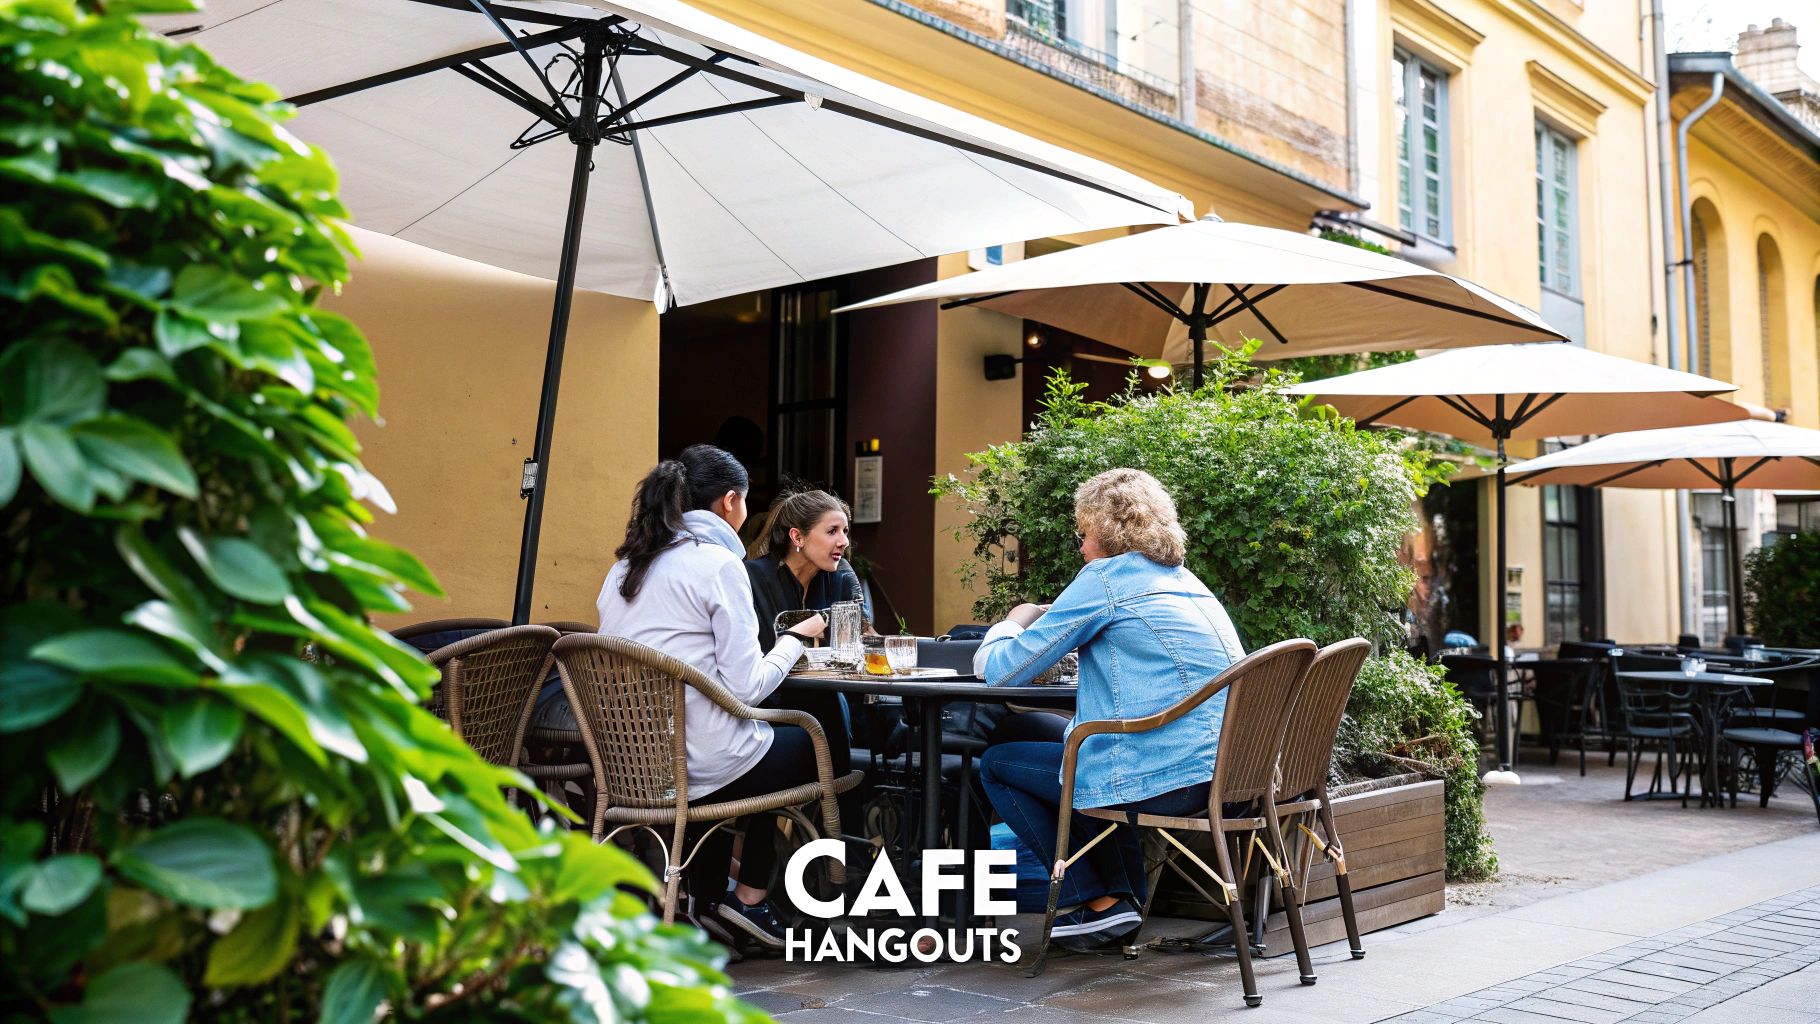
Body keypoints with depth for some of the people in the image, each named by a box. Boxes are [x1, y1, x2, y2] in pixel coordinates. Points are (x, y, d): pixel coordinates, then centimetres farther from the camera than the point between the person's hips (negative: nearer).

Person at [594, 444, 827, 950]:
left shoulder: (627, 564, 10)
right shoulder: (718, 563, -12)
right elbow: (745, 687, -15)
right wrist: (796, 638, 2)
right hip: (699, 765, -7)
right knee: (807, 744, 21)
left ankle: (705, 894, 32)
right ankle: (750, 896, 23)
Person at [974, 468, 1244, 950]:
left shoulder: (1106, 576, -6)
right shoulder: (1185, 581, 18)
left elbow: (999, 669, -4)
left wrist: (1016, 621, 18)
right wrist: (1050, 621, 27)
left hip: (1169, 779, -9)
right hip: (1227, 771, 9)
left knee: (996, 764, 10)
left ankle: (1098, 902, 8)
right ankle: (1126, 897, 28)